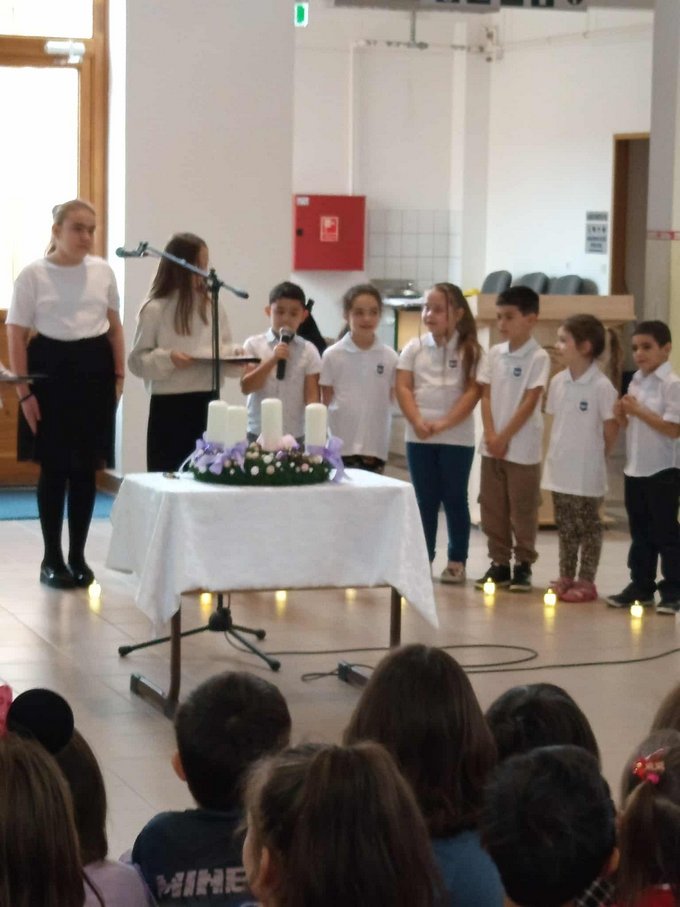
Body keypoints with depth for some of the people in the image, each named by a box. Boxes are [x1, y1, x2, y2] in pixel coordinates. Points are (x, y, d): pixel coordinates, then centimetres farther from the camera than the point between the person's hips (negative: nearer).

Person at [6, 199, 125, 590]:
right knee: (54, 467, 0)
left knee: (86, 468, 5)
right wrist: (24, 391, -10)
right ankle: (52, 558, 10)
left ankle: (78, 556, 16)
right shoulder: (34, 275, -4)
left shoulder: (103, 271, 7)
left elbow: (114, 325, 15)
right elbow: (17, 335, -5)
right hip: (51, 369, -3)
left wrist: (119, 374, 7)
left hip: (94, 370, 3)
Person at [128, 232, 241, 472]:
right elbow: (138, 360, -4)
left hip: (207, 401, 4)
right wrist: (167, 359, -20)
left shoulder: (214, 304, 7)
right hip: (168, 404, -4)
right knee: (166, 474, 0)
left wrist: (236, 356, -9)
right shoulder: (155, 309, -5)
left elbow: (225, 350, 12)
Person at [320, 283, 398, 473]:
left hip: (375, 448, 2)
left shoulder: (390, 357, 4)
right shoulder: (332, 356, -2)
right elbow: (325, 402, 3)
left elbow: (390, 401, 9)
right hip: (340, 447, -2)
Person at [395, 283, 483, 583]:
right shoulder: (414, 348, 4)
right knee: (425, 500, 8)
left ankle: (457, 561, 12)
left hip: (457, 437, -2)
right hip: (418, 437, 2)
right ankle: (422, 559, 15)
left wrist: (443, 424, -18)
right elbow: (403, 388, -1)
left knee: (455, 499, 5)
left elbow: (472, 393, -8)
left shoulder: (470, 351, -3)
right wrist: (418, 421, -16)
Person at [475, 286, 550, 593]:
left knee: (523, 510, 2)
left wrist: (504, 438, -14)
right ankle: (499, 563, 17)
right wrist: (490, 435, -7)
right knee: (492, 508, 8)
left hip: (522, 447, -5)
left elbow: (529, 403, -13)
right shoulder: (494, 354, 7)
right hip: (491, 445, 5)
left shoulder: (538, 358, -9)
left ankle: (523, 565, 11)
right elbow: (486, 397, 5)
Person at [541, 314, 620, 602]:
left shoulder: (601, 386, -16)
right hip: (560, 469, 6)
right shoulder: (558, 382, 3)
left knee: (588, 526, 3)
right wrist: (559, 452, 6)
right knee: (564, 526, 14)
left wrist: (597, 457, 1)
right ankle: (566, 577, 23)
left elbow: (611, 428, -9)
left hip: (587, 473, -6)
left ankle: (586, 581, 10)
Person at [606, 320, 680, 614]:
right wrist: (622, 415, -4)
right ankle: (641, 585, 22)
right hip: (634, 469, 7)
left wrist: (639, 410, -20)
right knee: (640, 533, 14)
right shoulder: (636, 383, 10)